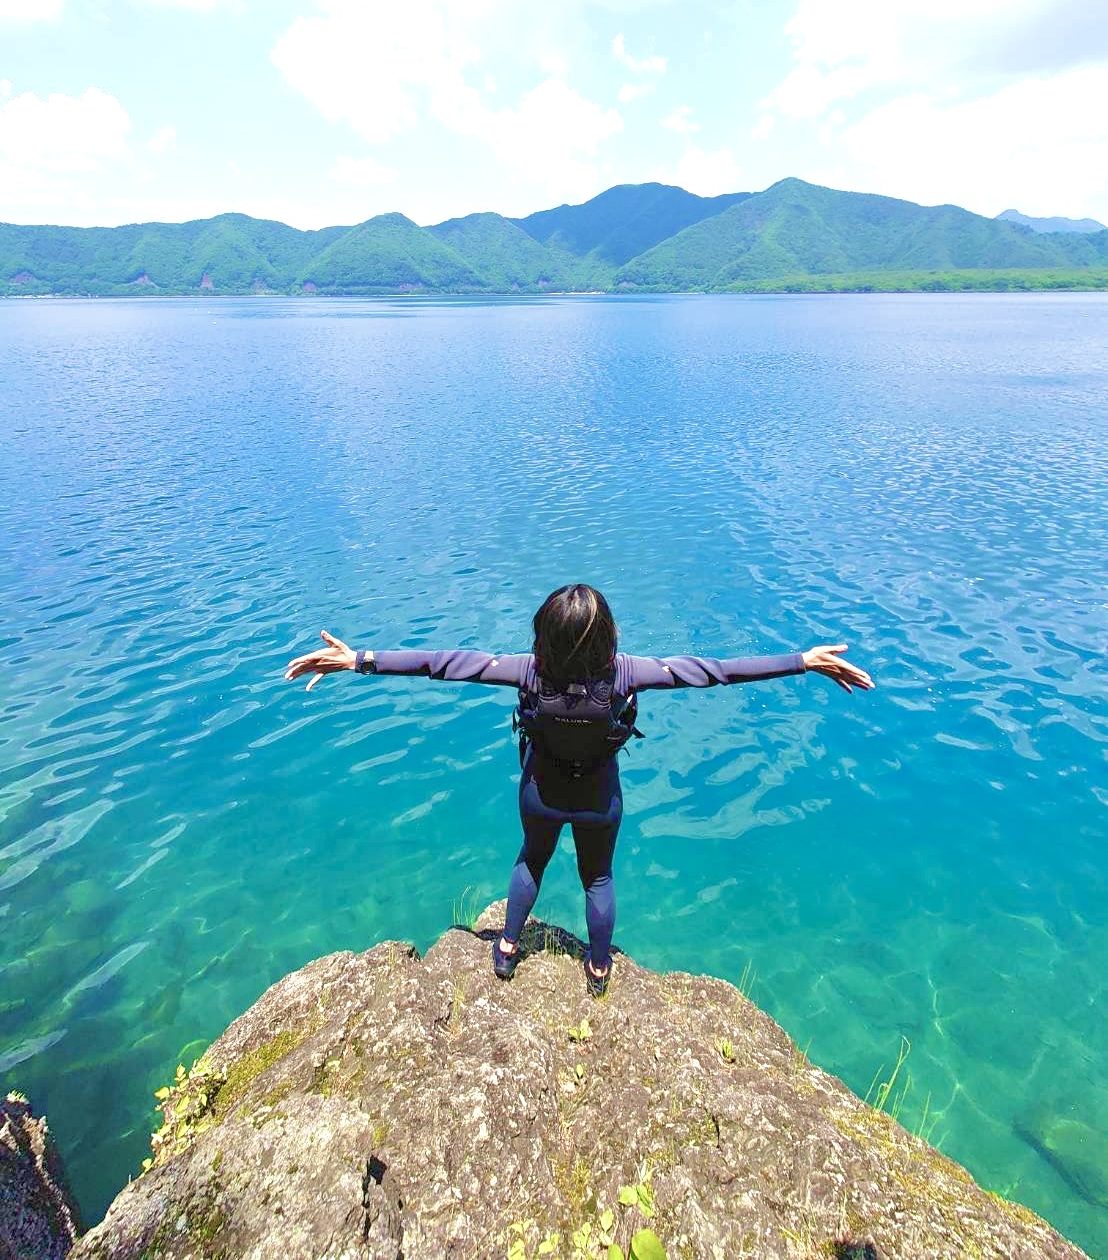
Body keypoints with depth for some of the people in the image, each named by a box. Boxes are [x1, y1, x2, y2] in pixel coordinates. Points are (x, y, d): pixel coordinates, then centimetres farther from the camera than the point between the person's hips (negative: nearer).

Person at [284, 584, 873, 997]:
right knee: (598, 877, 27)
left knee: (531, 860, 31)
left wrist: (359, 659, -25)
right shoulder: (623, 672, -33)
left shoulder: (531, 670, -33)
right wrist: (805, 661, -22)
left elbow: (447, 663, -31)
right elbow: (712, 669, -29)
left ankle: (507, 948, 48)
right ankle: (599, 968, 48)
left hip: (541, 792, 0)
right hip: (599, 799, 0)